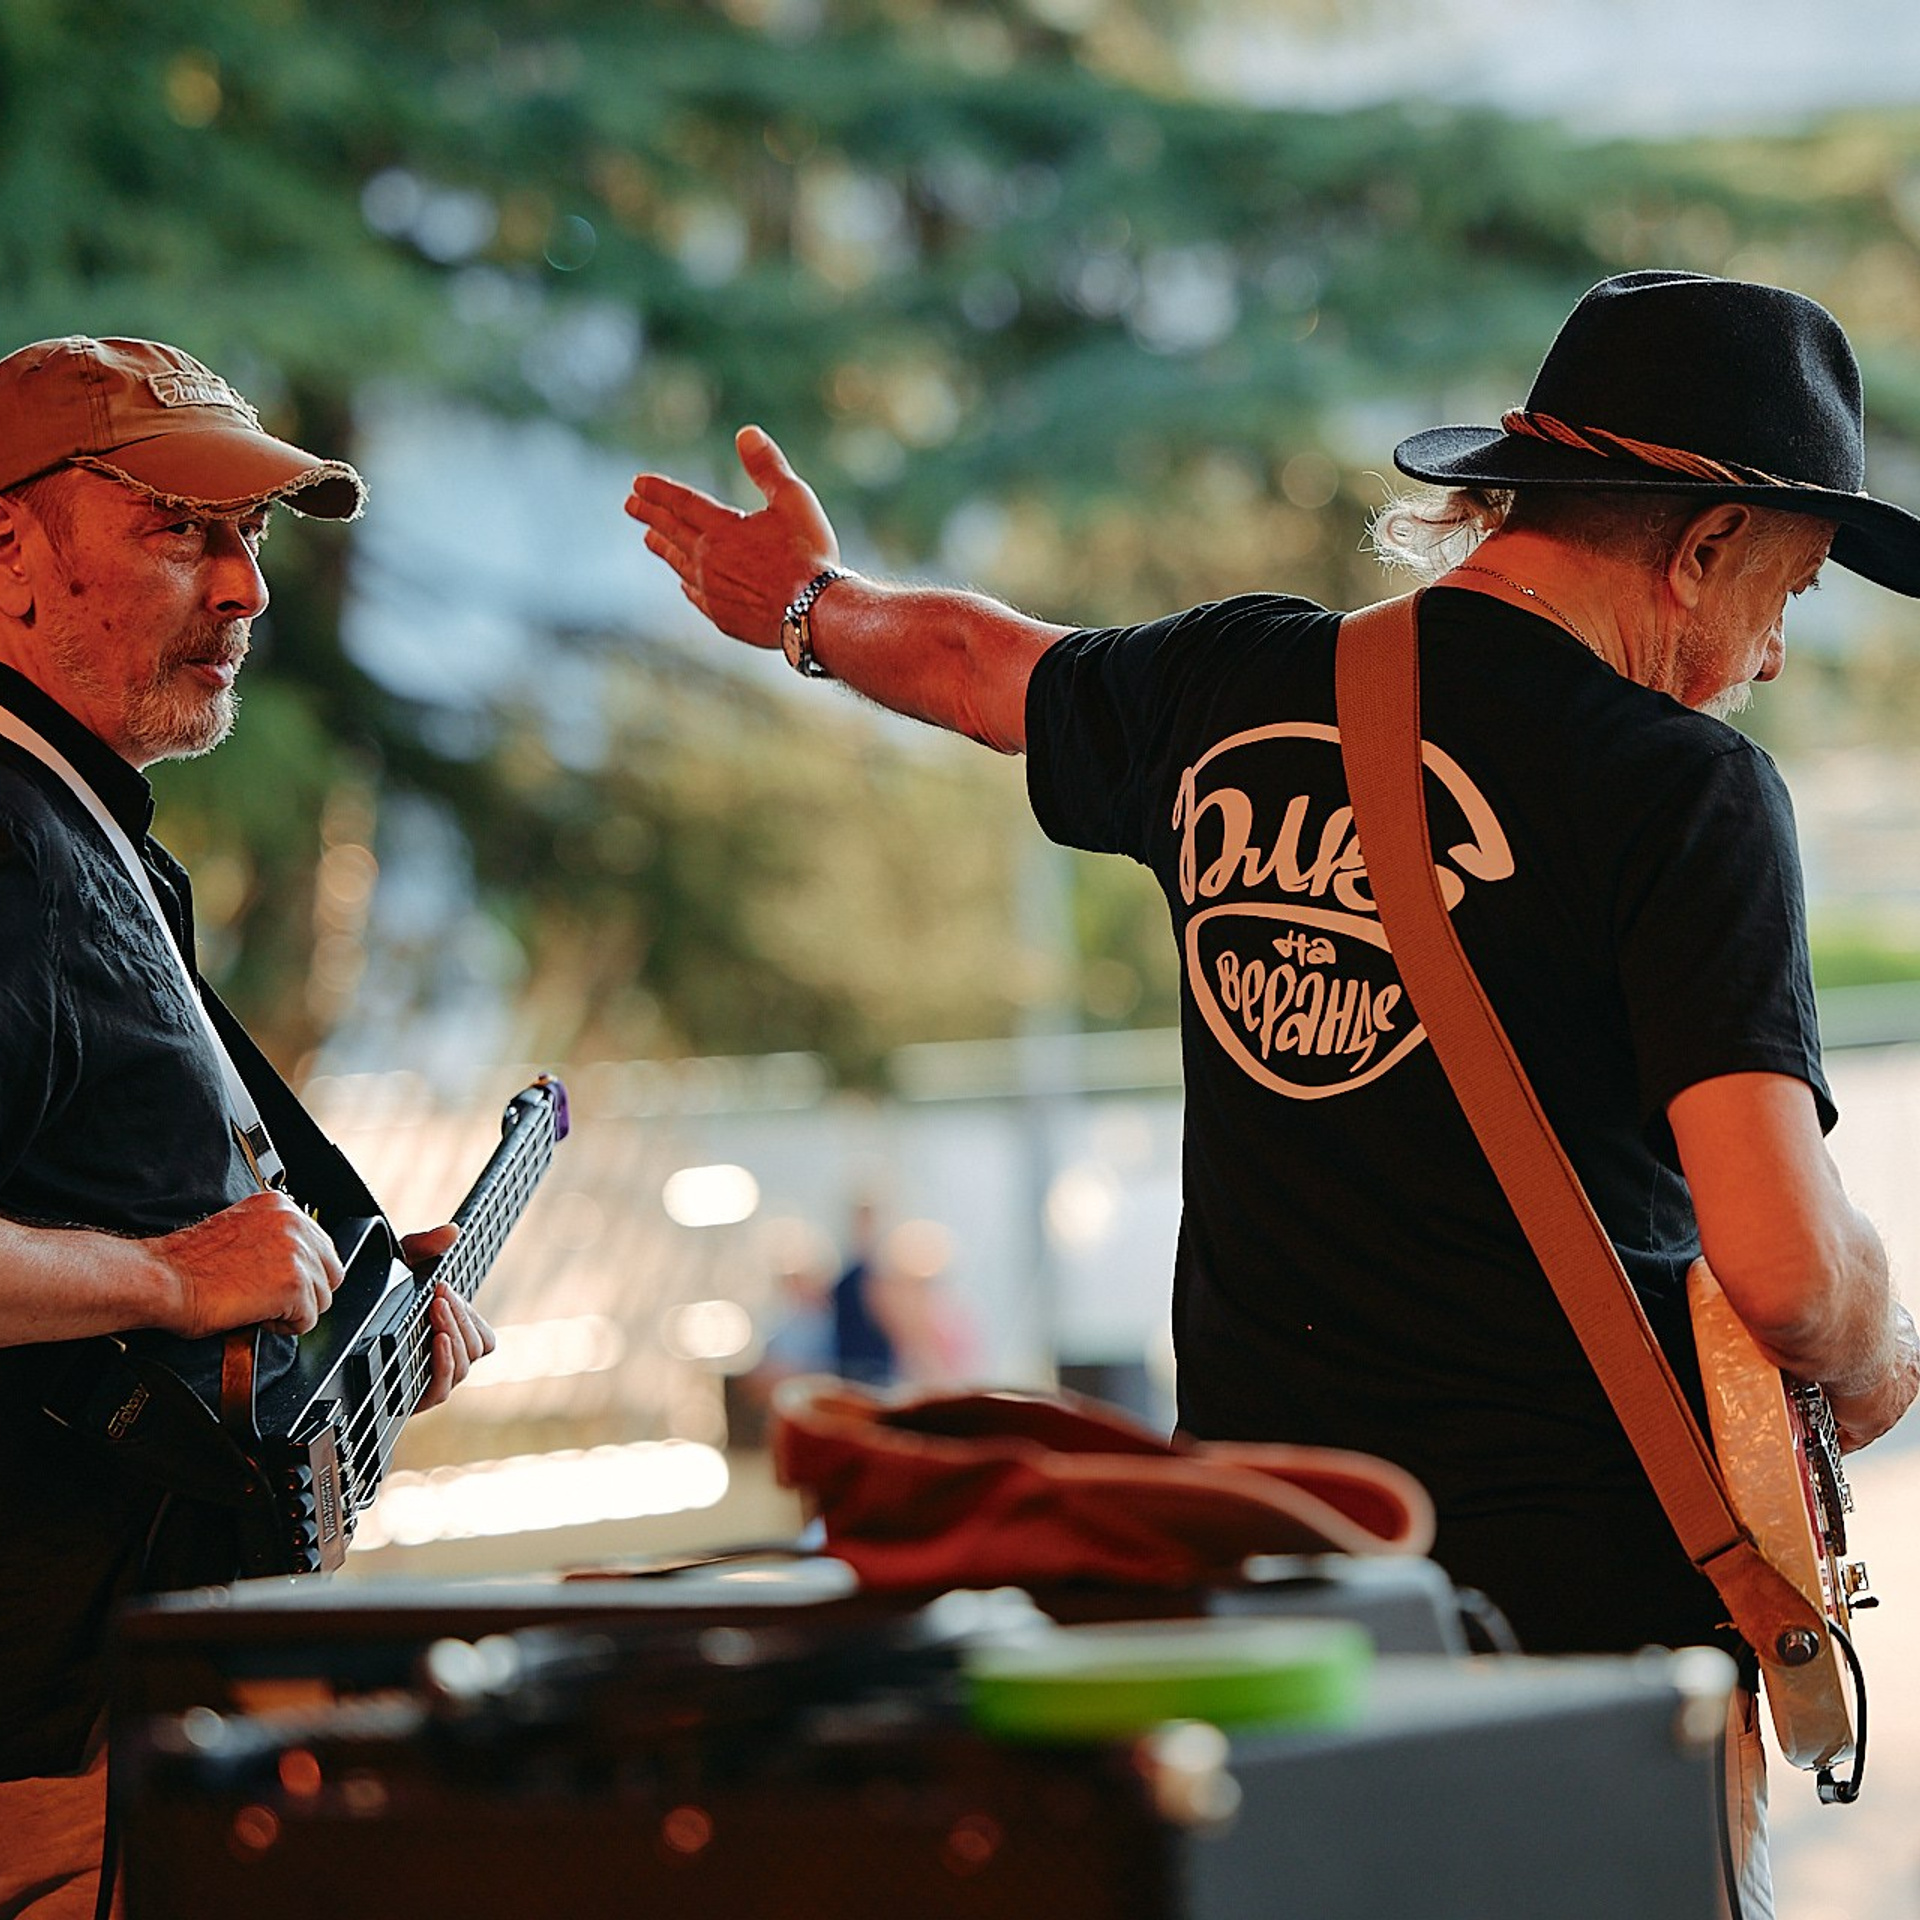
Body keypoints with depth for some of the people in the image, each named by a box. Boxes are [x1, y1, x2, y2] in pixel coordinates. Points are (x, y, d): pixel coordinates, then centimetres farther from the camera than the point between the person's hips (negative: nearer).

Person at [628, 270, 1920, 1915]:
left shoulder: (1234, 685, 8)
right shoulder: (1681, 788, -11)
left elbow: (973, 658, 31)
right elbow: (1782, 1271, -20)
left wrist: (814, 607, 52)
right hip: (1575, 1591, -6)